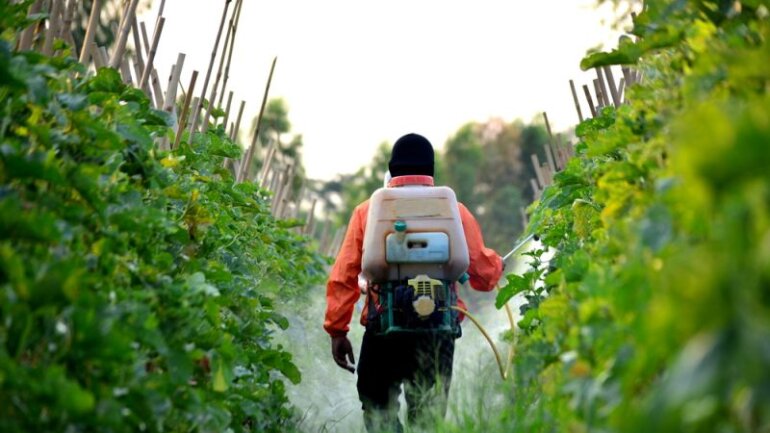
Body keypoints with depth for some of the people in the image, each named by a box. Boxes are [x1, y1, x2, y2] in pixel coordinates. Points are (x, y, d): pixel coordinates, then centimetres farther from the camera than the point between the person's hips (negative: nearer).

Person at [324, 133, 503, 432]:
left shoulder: (368, 211, 3)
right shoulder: (454, 211, 4)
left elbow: (343, 277, -1)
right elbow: (484, 275, 4)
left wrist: (337, 329, 5)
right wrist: (496, 263, 26)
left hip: (383, 331, -1)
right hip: (437, 334, 1)